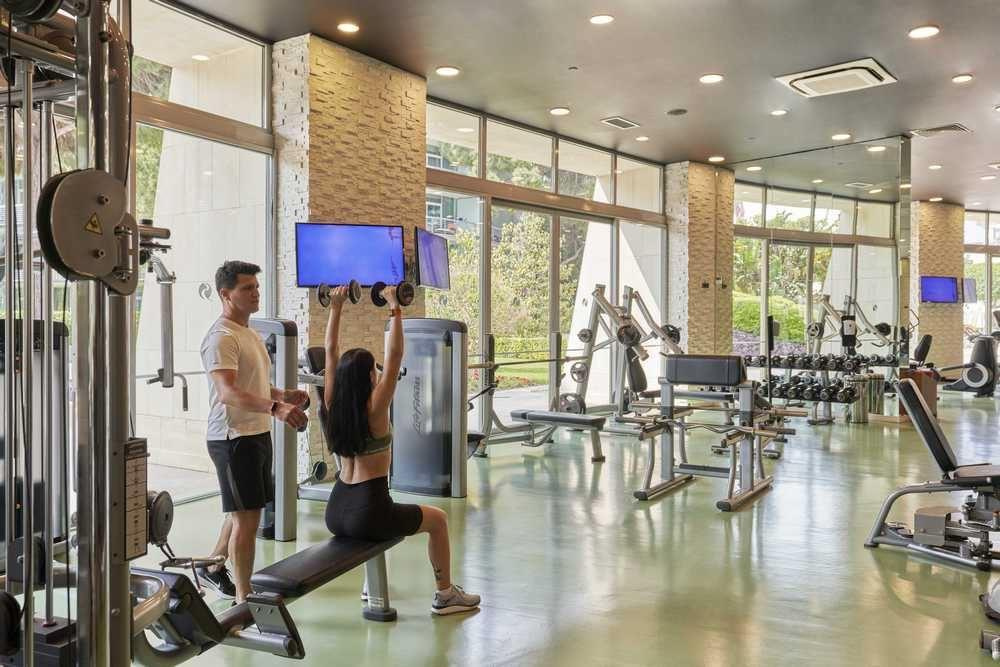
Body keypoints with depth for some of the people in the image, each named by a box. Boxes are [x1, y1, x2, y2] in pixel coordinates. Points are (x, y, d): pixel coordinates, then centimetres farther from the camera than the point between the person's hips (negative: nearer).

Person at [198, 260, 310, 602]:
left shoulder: (250, 333, 15)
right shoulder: (221, 337, -17)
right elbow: (228, 392, -30)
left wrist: (284, 394, 6)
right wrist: (275, 407, -44)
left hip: (257, 434, 10)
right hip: (234, 438, -10)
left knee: (243, 512, 22)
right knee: (247, 518, -5)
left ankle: (214, 567, 42)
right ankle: (244, 600, 6)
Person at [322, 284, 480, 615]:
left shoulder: (333, 406, 1)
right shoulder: (375, 409, -14)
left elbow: (331, 352, 7)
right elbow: (394, 355, -16)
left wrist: (336, 308, 9)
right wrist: (395, 307, -13)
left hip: (336, 514, 7)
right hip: (367, 515, -7)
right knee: (438, 518, 16)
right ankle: (445, 594, 23)